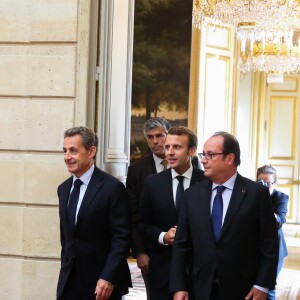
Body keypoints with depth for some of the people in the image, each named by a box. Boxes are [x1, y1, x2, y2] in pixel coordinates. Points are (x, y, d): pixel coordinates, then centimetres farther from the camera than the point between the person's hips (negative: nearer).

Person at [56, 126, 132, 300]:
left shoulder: (112, 187, -11)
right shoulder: (64, 189, 11)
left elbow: (122, 238, -13)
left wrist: (108, 278, -19)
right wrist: (66, 271, 16)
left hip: (102, 282, -5)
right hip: (68, 282, 6)